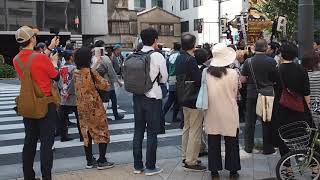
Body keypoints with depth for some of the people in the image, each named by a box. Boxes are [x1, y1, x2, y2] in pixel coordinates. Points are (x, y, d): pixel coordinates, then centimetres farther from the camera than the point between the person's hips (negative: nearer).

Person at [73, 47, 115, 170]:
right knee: (102, 133, 5)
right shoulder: (92, 73, -17)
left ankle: (89, 161, 18)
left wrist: (95, 67, 20)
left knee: (86, 133, 13)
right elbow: (104, 86, -12)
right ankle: (102, 161, 5)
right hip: (94, 107, -6)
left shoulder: (76, 74, 2)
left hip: (82, 108, 6)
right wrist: (101, 78, 3)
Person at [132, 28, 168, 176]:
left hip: (137, 96, 5)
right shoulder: (158, 56, -11)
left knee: (138, 130, 12)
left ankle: (137, 165, 20)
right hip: (153, 97, -5)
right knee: (152, 132, 4)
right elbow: (164, 79, -3)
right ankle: (150, 167, 10)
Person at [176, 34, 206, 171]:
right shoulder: (190, 60, -22)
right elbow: (199, 79, -23)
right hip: (194, 99, -10)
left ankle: (185, 157, 29)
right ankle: (191, 162, 5)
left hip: (184, 99, 10)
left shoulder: (179, 58, 6)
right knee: (195, 130, -1)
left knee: (187, 128, 19)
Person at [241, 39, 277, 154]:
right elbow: (277, 79, -5)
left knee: (250, 121, 11)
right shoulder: (271, 61, -10)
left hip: (252, 94, 1)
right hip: (267, 93, -1)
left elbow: (242, 79, -5)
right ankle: (267, 148, 15)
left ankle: (248, 146, 16)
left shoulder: (248, 61, -7)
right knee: (267, 122, 9)